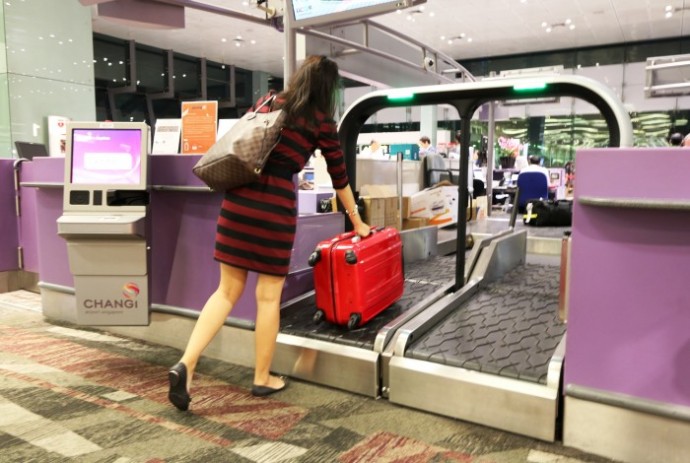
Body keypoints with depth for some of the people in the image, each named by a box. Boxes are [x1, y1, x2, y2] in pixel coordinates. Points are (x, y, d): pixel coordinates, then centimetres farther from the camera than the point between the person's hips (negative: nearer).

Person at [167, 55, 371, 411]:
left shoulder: (266, 102, 16)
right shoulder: (322, 122, 4)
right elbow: (339, 177, 11)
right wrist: (357, 221, 21)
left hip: (238, 199, 5)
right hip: (275, 207, -4)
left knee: (228, 290, 13)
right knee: (268, 296, 7)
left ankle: (185, 364, 3)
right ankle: (262, 379, 22)